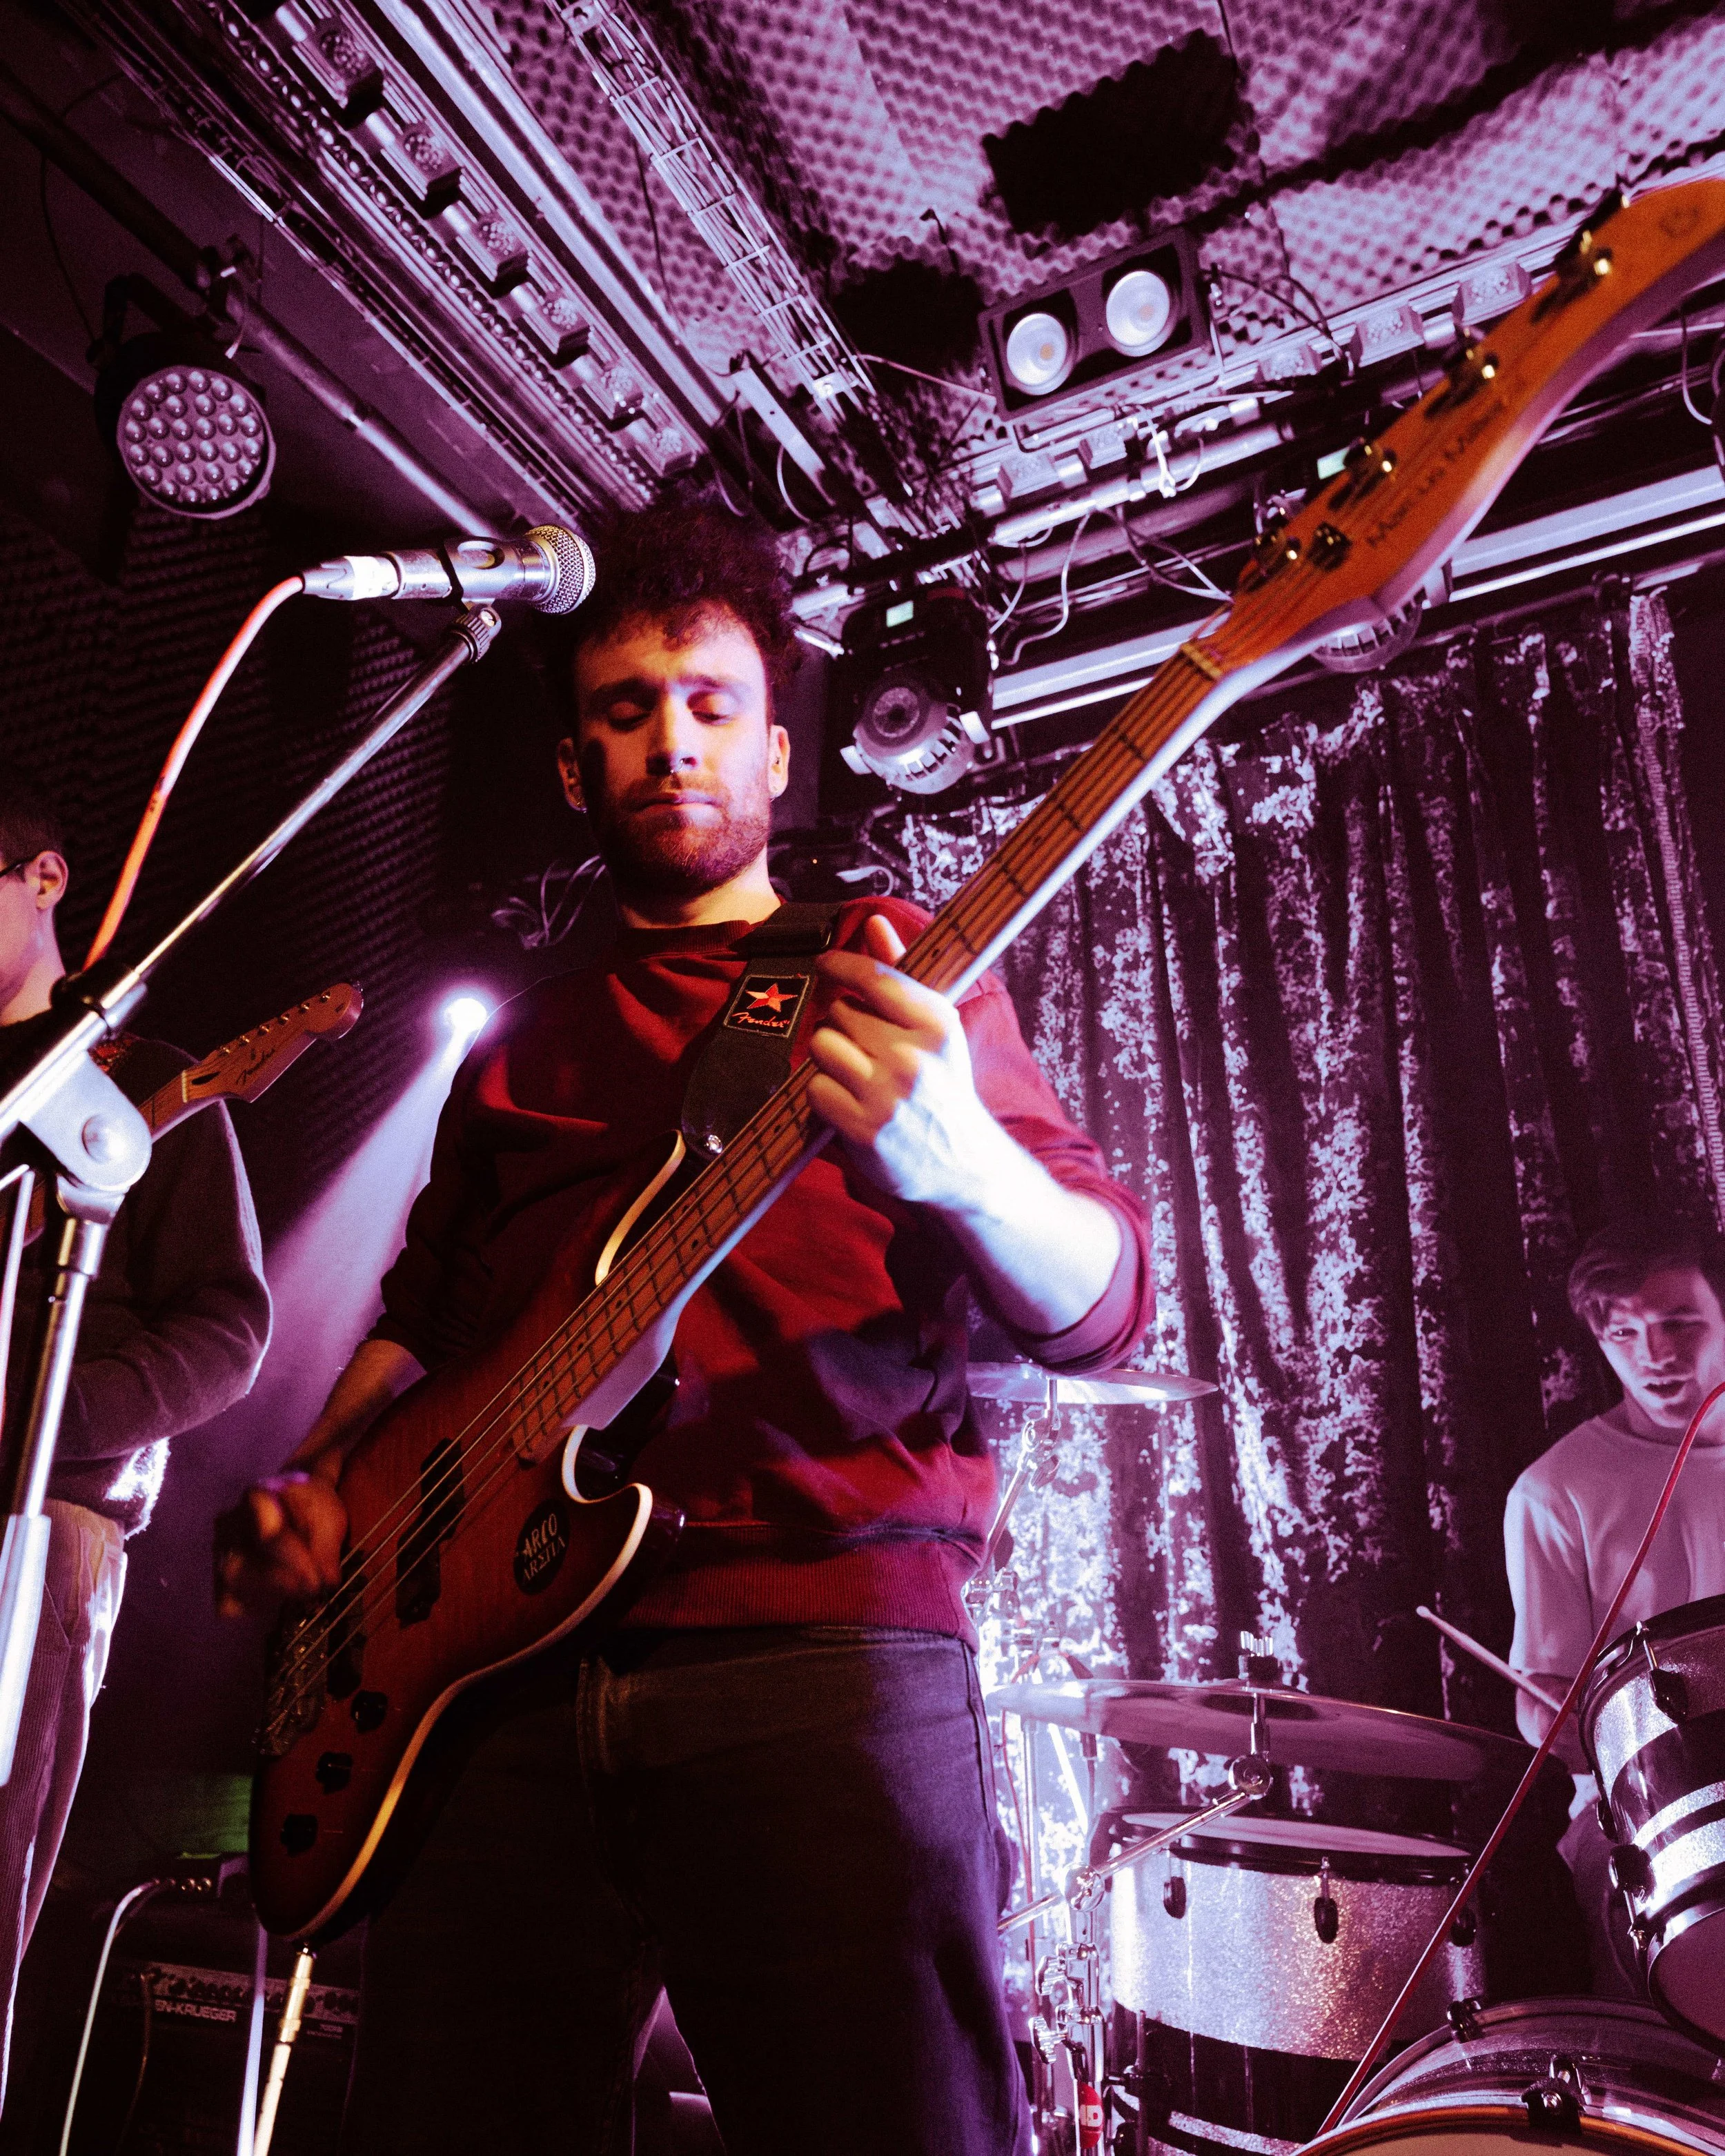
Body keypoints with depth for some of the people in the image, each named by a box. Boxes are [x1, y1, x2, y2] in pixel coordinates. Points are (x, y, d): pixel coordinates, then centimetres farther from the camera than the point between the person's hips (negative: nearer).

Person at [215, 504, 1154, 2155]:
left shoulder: (899, 976, 7)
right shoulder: (516, 1054, 21)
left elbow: (1098, 1308, -4)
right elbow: (416, 1318, 26)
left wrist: (953, 1160, -27)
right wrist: (318, 1490, 5)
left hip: (824, 1657, -3)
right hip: (496, 1665, 4)